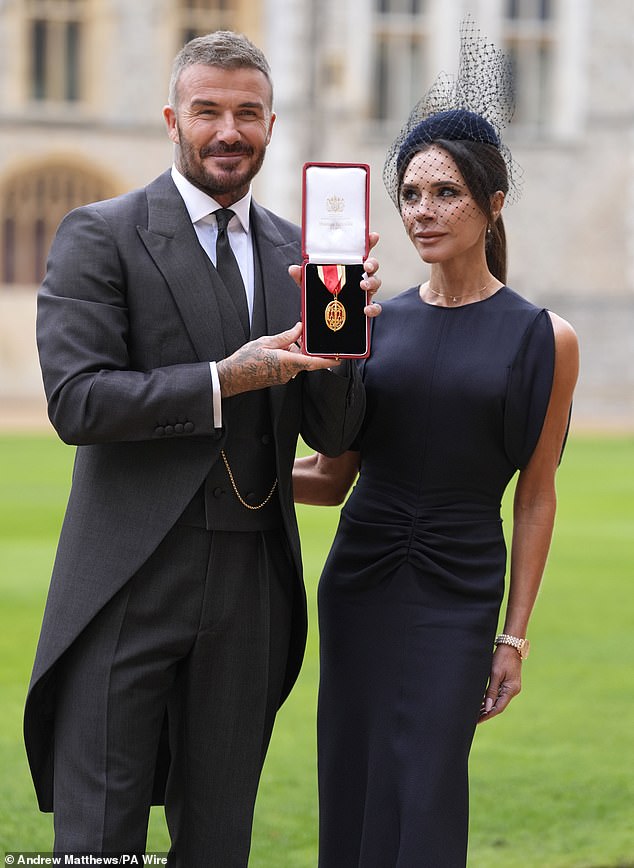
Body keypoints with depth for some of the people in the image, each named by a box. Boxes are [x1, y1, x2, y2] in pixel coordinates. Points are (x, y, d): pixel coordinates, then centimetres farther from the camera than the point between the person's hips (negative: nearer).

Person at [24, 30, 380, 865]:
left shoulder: (295, 255, 11)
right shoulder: (100, 235, -3)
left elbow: (334, 433, 8)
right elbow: (76, 401, -13)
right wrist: (224, 381, -20)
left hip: (251, 586, 5)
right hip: (128, 580, -4)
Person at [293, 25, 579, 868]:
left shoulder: (542, 338, -2)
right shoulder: (373, 324, 6)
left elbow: (536, 497, 1)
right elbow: (331, 478, 9)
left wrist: (514, 637, -1)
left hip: (458, 594, -3)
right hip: (359, 583, 3)